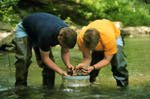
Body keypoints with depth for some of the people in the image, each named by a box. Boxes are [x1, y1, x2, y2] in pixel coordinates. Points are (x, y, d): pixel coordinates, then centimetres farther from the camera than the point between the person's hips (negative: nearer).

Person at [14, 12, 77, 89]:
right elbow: (45, 58, -29)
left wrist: (68, 64, -27)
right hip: (24, 30, -6)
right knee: (24, 58, -22)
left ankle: (48, 87, 0)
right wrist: (61, 72, -34)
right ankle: (20, 86, -12)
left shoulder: (67, 33, -25)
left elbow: (65, 52, -7)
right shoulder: (46, 35, -44)